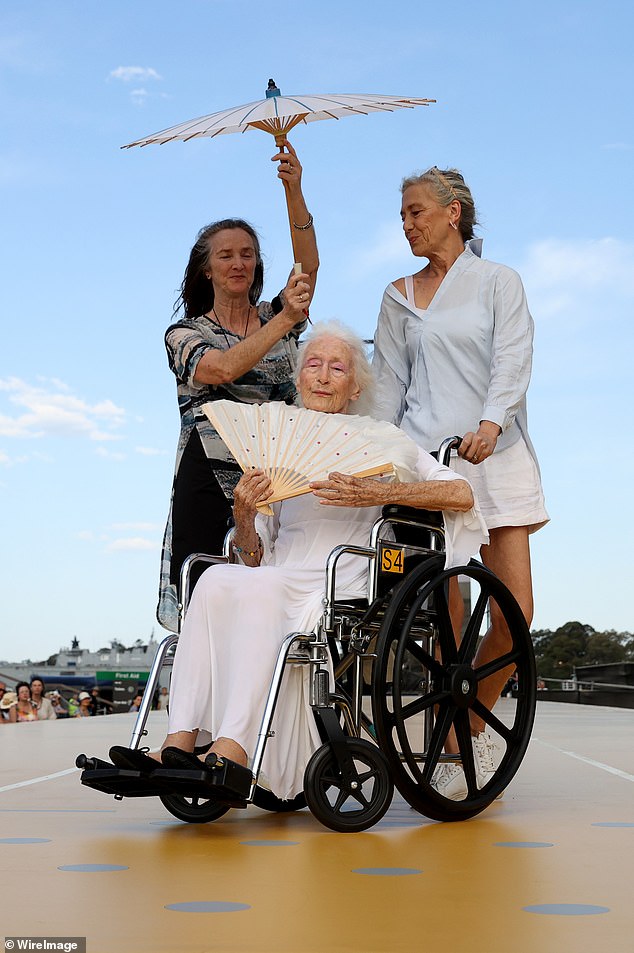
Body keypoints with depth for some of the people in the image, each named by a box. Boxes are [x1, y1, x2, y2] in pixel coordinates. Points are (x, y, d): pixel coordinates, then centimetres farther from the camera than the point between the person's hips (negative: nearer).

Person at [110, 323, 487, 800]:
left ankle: (231, 752, -42)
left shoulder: (378, 438, 10)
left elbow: (462, 494, -5)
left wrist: (373, 495, -16)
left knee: (259, 587, -33)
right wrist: (243, 514, -4)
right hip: (275, 589, 4)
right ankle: (179, 745, -36)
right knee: (216, 579, -28)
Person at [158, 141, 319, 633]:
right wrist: (285, 321, -22)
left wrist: (294, 192, -17)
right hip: (209, 477, -2)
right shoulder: (185, 333, 8)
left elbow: (309, 264, -3)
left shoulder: (278, 316, 15)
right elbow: (224, 368, -14)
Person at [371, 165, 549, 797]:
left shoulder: (499, 282, 12)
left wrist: (490, 423, -20)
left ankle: (474, 720, 16)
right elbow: (389, 384, 16)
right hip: (423, 459, 1)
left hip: (495, 455, 0)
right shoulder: (399, 297, 18)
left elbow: (513, 360, -2)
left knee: (515, 612, -6)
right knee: (443, 615, -7)